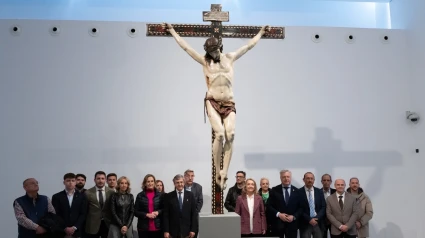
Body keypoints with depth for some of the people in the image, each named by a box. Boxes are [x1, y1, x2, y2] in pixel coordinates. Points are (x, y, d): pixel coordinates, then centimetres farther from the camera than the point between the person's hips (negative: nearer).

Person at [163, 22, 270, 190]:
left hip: (229, 103, 2)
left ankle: (224, 173, -15)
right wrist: (172, 31, 19)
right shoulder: (205, 61, 12)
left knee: (230, 134, -18)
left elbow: (249, 45, 25)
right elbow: (185, 47, 15)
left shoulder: (230, 58, 16)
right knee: (219, 134, -20)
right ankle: (218, 172, -6)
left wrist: (261, 32, 32)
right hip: (212, 102, -2)